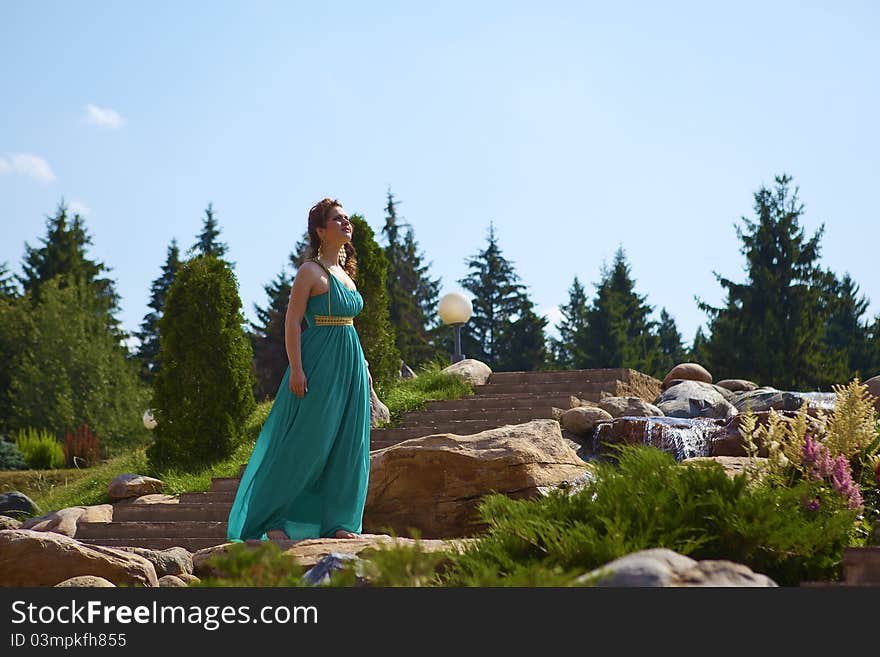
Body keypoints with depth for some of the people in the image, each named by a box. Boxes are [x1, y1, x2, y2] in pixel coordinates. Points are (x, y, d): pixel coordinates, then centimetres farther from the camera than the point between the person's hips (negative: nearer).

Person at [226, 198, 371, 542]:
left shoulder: (346, 272, 16)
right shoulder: (310, 271, -8)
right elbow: (292, 322, -13)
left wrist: (362, 366, 19)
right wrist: (296, 369, -20)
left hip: (349, 365, 8)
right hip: (319, 365, -8)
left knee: (346, 445, 5)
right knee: (304, 444, -6)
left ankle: (336, 523, 10)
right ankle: (269, 521, 2)